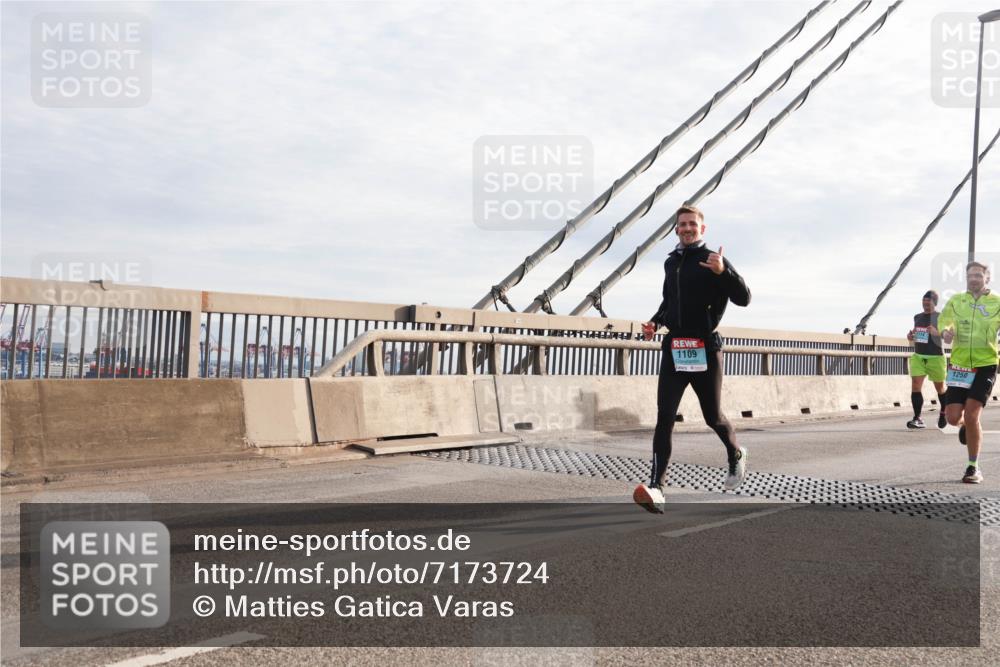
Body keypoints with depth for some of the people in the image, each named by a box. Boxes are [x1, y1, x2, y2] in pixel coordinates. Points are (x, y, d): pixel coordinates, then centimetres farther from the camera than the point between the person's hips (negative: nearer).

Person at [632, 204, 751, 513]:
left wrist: (723, 272, -29)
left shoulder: (713, 260, -4)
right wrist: (655, 322, 11)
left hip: (705, 349, -4)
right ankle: (656, 488, -15)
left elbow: (743, 299, -13)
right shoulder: (671, 262, 14)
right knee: (665, 417, -10)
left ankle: (736, 455, 42)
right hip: (673, 349, 4)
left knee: (713, 416, 10)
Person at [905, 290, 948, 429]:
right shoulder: (917, 317, 12)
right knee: (915, 386, -11)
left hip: (935, 357, -4)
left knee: (940, 387, 11)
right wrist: (911, 337, 3)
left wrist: (937, 332, -32)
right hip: (918, 356, 4)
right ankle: (917, 419, -12)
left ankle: (943, 413, 37)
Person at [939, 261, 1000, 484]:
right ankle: (965, 426, 40)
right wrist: (945, 331, -12)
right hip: (959, 366, 2)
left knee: (971, 415, -12)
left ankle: (974, 468, 5)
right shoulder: (955, 301, 6)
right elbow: (943, 321, 12)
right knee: (953, 417, -1)